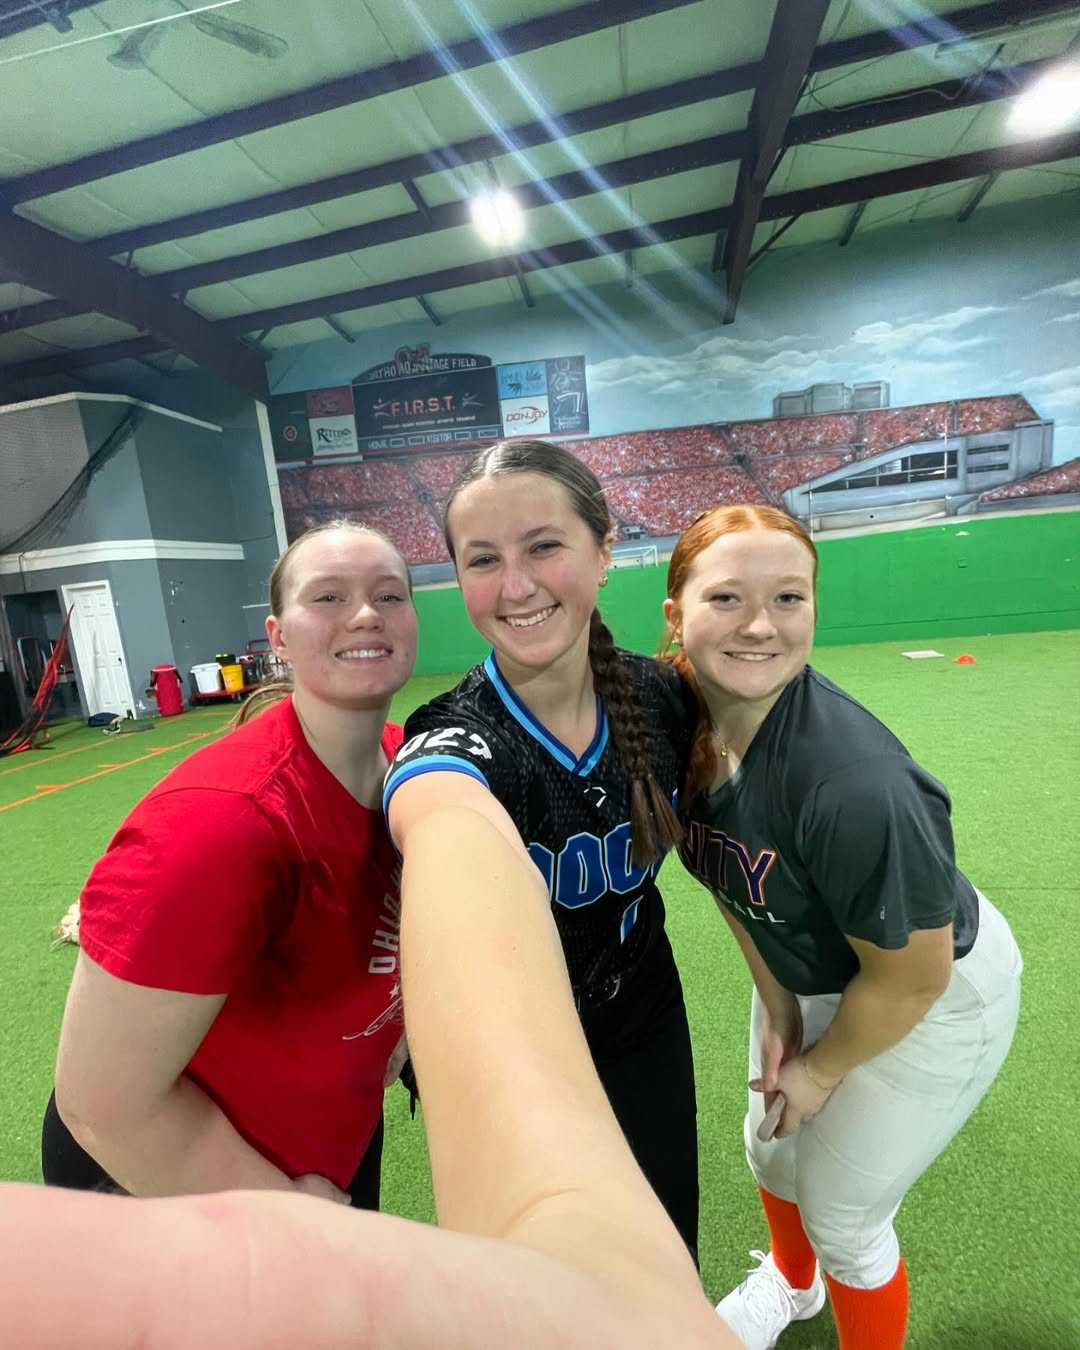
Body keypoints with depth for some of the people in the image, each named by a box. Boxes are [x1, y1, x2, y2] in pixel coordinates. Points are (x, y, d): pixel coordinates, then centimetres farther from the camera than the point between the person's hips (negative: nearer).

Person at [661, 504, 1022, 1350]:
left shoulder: (853, 782, -40)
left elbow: (911, 977, -23)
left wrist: (821, 1070, -7)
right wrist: (777, 1005, -1)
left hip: (936, 1000, -6)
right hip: (810, 971, 6)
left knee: (842, 1217, 14)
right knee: (771, 1151, 28)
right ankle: (791, 1281, 64)